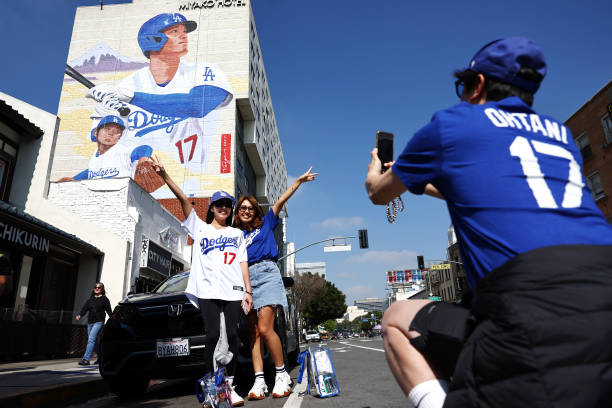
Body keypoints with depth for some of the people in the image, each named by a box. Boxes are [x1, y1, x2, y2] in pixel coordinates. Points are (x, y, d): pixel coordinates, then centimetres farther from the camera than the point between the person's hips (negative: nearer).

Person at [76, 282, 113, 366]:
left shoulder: (104, 299, 1)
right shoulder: (90, 299, 14)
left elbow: (109, 311, 1)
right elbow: (85, 308, 2)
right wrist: (80, 315, -16)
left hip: (99, 322, -6)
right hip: (90, 322, 6)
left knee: (91, 339, -17)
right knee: (94, 341, 12)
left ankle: (86, 359, -18)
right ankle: (100, 357, 29)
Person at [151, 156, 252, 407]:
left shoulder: (236, 234, 22)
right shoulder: (200, 228, 17)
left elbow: (243, 262, 15)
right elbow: (184, 200, 5)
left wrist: (248, 291, 5)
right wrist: (165, 176, -5)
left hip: (234, 290, 1)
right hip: (208, 290, -1)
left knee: (232, 335, -5)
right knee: (212, 336, -7)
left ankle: (229, 385, 2)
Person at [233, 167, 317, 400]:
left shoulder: (266, 224, 17)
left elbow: (281, 201, 11)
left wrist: (299, 181, 7)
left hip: (266, 273, -3)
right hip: (246, 279, 3)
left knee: (265, 329, -15)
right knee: (254, 333, -1)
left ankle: (282, 374, 0)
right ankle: (259, 381, 0)